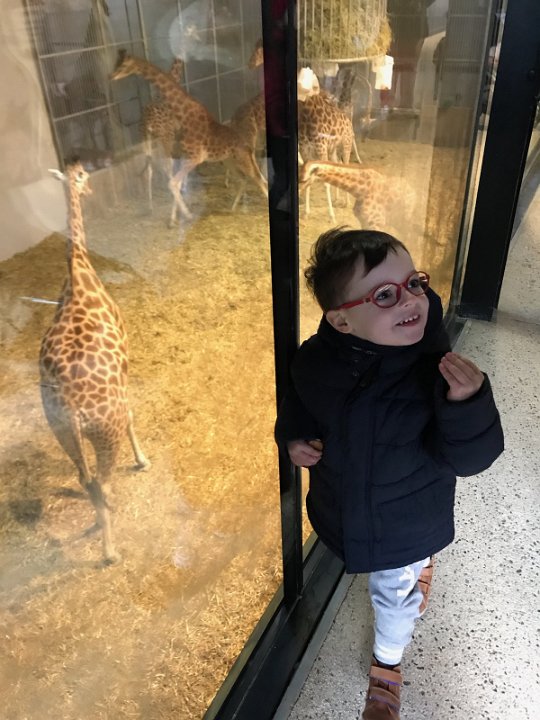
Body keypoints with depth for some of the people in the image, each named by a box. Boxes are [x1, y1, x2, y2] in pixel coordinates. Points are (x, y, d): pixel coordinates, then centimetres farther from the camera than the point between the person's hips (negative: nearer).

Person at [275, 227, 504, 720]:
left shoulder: (437, 369, -31)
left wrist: (468, 404, -46)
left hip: (406, 525, -3)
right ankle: (417, 568, 69)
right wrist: (292, 436, -16)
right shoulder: (315, 360, -22)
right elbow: (298, 400, 1)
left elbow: (469, 458, -28)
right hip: (339, 510, 3)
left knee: (395, 595, 23)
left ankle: (388, 663, 56)